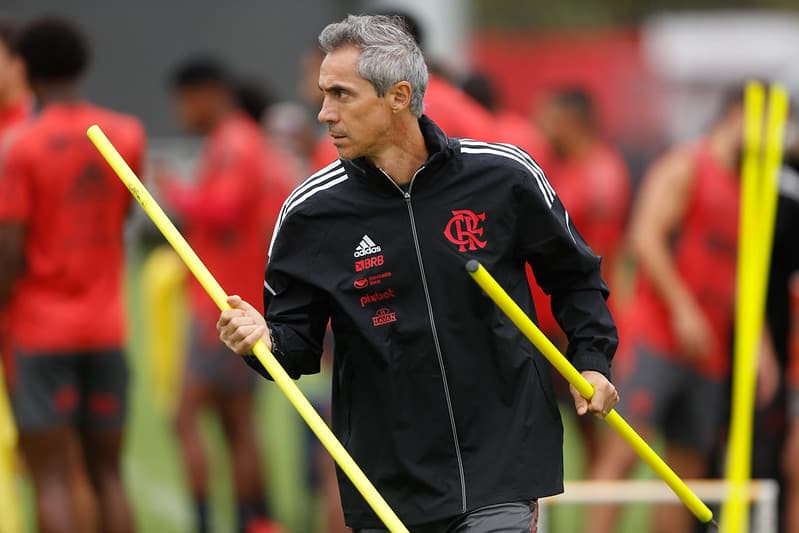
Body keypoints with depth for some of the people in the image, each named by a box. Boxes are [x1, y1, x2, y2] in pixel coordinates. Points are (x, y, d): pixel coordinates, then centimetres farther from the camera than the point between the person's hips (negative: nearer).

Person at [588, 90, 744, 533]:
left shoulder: (745, 194, 20)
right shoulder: (685, 167, -2)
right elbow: (646, 236, -13)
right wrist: (682, 307, -19)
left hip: (707, 351, 8)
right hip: (656, 337, -8)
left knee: (688, 470, 4)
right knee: (625, 448, -16)